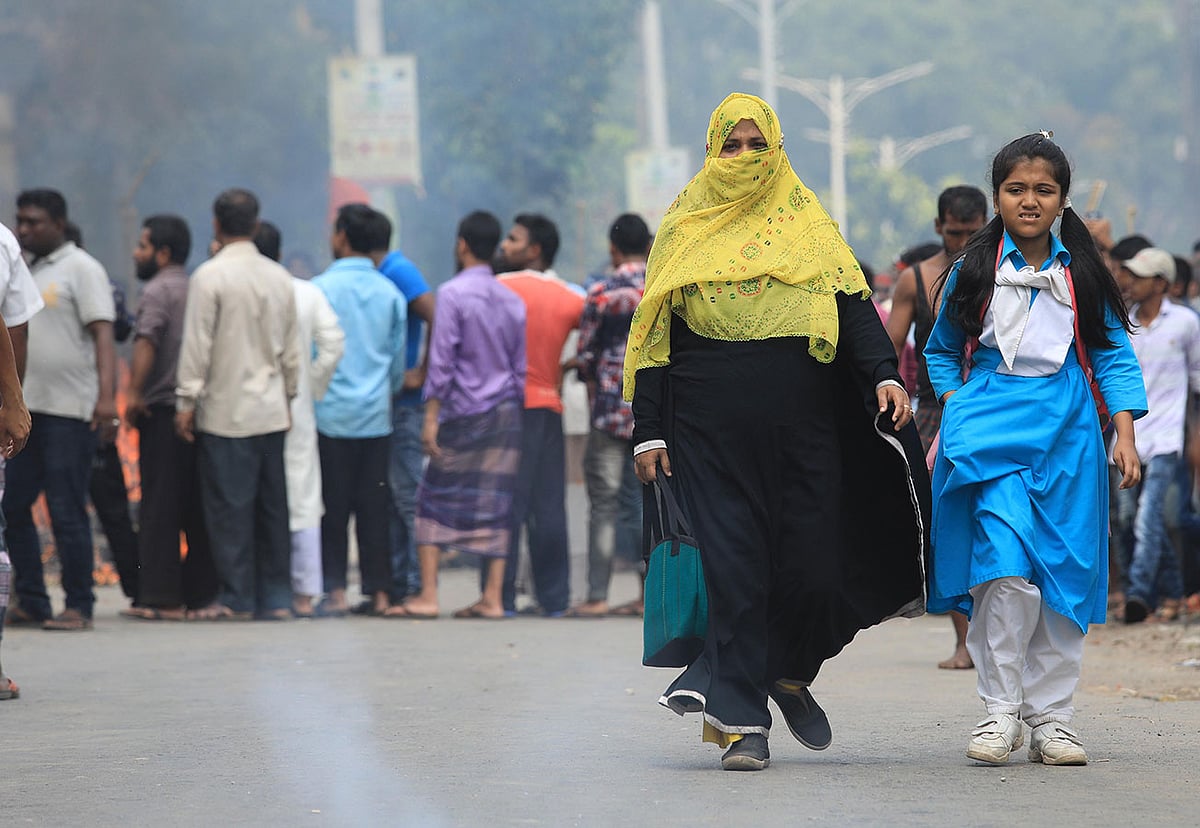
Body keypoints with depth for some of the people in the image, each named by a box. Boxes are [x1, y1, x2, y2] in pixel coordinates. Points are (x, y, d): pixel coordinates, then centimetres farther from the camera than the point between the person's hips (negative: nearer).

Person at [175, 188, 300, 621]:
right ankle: (276, 597, 9)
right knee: (272, 504, 8)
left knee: (230, 505, -2)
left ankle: (237, 597, -2)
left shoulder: (210, 275, -9)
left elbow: (197, 343, -11)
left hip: (225, 410, -5)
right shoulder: (279, 277, 8)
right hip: (271, 409, 6)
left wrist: (187, 400, -6)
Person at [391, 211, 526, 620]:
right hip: (505, 414, 5)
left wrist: (431, 417, -10)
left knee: (435, 499, 1)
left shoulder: (453, 293, -8)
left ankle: (427, 595, -4)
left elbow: (442, 360, -12)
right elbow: (521, 368, 12)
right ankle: (492, 598, 2)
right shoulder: (513, 300, 10)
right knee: (496, 504, 5)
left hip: (462, 415, -5)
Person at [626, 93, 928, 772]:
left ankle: (790, 675, 26)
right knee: (733, 568, -8)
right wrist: (650, 431, 3)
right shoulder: (686, 231, 11)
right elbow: (654, 335, 10)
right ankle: (744, 723, -4)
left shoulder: (809, 226, 11)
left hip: (800, 421, 1)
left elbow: (856, 308, 1)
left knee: (812, 563, -4)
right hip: (711, 427, 0)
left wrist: (885, 376, -17)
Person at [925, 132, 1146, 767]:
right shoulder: (973, 272, 6)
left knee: (1064, 572, 1)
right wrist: (954, 407, 3)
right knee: (1006, 569, -17)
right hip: (991, 430, -2)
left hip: (1065, 435, 2)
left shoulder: (1082, 274, 8)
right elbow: (941, 350, 18)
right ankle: (1002, 709, -8)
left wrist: (1124, 434, 1)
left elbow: (1114, 355, 10)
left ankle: (1052, 718, 10)